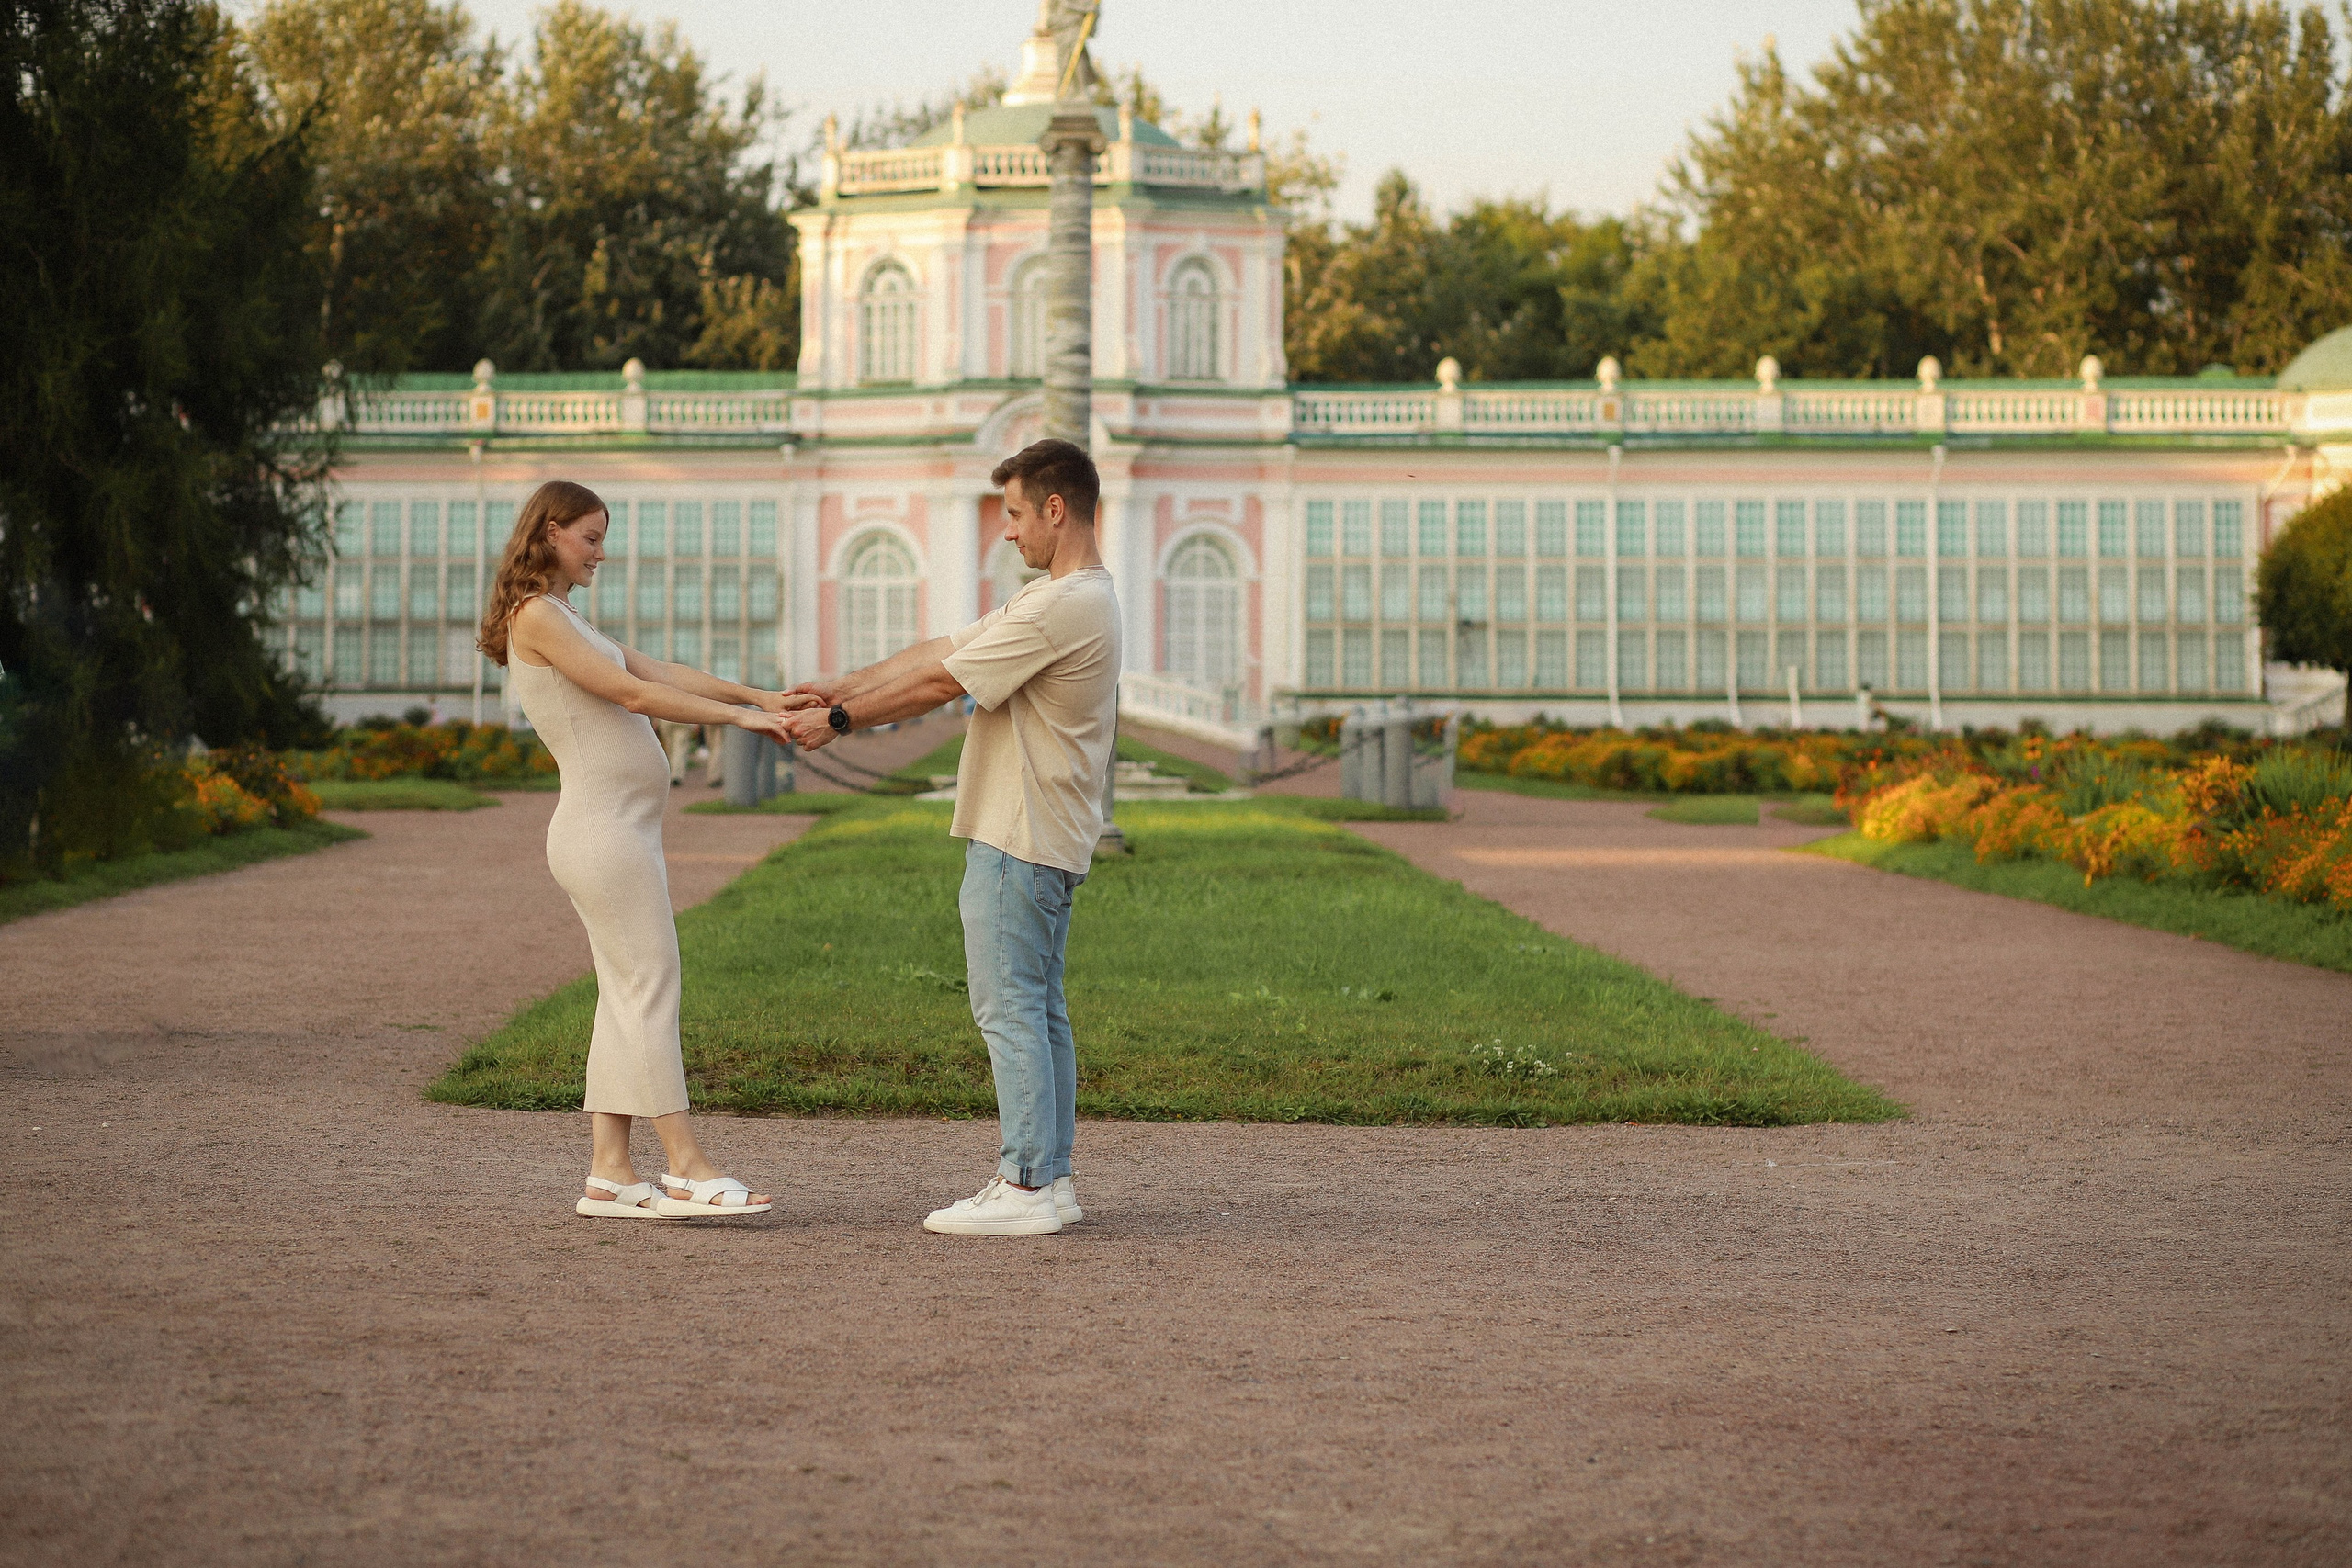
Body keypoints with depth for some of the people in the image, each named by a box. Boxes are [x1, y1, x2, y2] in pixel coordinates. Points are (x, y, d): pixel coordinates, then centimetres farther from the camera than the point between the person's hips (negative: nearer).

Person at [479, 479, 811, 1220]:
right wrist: (739, 716, -14)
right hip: (601, 826, -10)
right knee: (650, 985, -10)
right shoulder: (537, 616, -9)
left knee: (627, 998, 7)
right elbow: (631, 693, -15)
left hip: (620, 831, 10)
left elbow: (664, 674, 16)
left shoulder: (565, 620, 22)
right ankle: (687, 1167, -9)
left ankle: (610, 1173, 7)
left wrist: (761, 696, 6)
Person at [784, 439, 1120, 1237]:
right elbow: (940, 650, 15)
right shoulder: (1057, 598, 17)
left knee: (1009, 1007, -8)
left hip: (1019, 840, -11)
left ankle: (1025, 1185, -6)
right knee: (1038, 1009, 12)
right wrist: (841, 687, 9)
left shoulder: (1067, 606, -19)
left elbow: (940, 683, -16)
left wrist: (839, 719, -7)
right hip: (1045, 839, 11)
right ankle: (1050, 1178, 15)